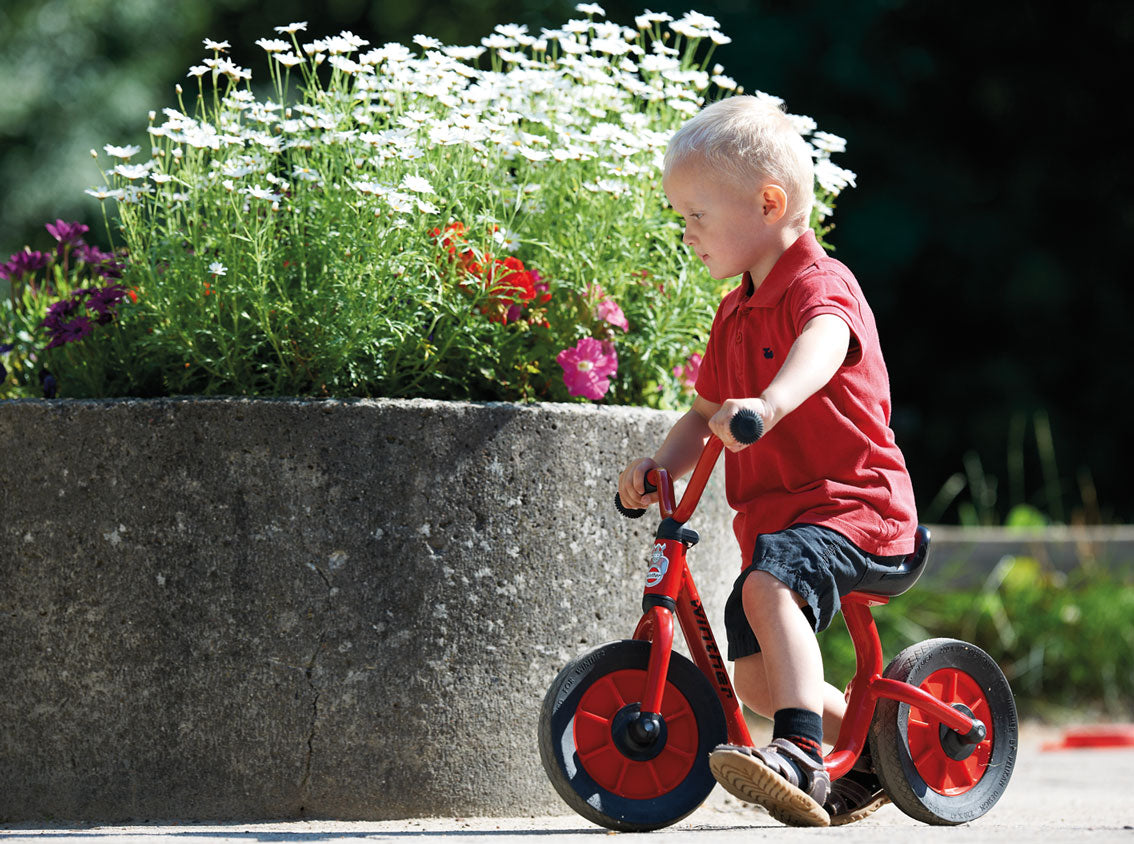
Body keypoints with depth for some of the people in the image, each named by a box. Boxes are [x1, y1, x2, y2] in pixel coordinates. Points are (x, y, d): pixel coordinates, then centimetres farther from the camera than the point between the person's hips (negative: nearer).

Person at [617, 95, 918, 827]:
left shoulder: (819, 285, -13)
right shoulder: (736, 314, 16)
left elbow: (823, 343, -38)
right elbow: (706, 412, 22)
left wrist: (771, 404, -58)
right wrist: (661, 464, 1)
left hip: (849, 503, -10)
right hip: (773, 515, 10)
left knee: (770, 588, -37)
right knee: (753, 674, 12)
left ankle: (802, 758, -46)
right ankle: (877, 750, 33)